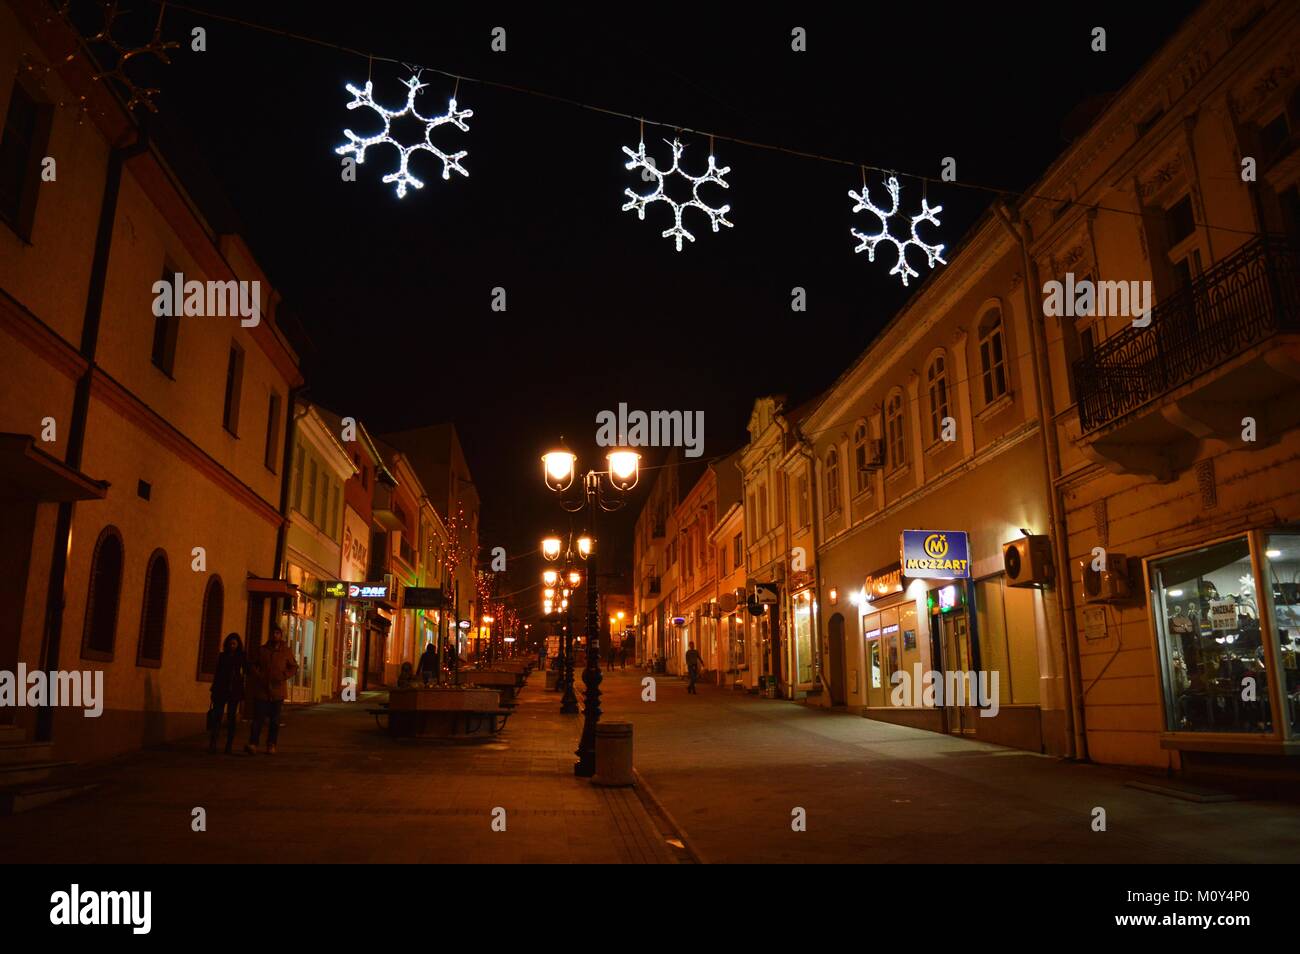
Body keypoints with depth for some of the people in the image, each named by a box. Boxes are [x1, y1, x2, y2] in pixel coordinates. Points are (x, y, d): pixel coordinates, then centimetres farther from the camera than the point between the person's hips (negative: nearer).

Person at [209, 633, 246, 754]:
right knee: (217, 716, -8)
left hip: (234, 691, -1)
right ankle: (212, 744, -8)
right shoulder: (222, 656, 8)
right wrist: (214, 689, 6)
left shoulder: (241, 657, 4)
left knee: (231, 718, 2)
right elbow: (217, 673, 10)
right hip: (221, 690, 1)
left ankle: (229, 746, 5)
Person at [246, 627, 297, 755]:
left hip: (278, 690, 0)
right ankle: (252, 744, -7)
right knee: (258, 718, -7)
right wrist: (258, 676, -9)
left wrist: (284, 676, -10)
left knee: (275, 720, 6)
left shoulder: (286, 651, 6)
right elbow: (253, 666, 9)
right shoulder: (262, 650, 8)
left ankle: (271, 745, 13)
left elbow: (293, 667, 7)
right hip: (261, 690, 0)